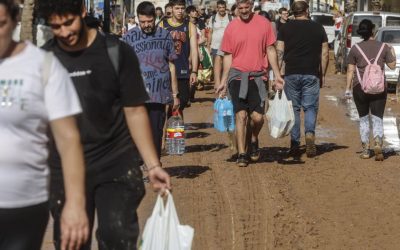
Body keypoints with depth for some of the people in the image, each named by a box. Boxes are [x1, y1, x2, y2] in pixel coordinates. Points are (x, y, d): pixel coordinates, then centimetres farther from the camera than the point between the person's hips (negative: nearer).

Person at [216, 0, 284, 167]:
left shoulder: (263, 24, 0)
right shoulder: (231, 27, 1)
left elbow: (270, 50, 6)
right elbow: (228, 56, 6)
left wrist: (277, 74, 1)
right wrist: (223, 81, 3)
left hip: (257, 77, 0)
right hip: (237, 76, 0)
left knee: (258, 118, -3)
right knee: (241, 115, -5)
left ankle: (253, 141, 28)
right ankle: (241, 154, 1)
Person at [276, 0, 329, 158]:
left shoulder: (285, 28, 4)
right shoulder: (318, 28, 5)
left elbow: (279, 52, -2)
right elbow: (325, 53, 6)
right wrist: (322, 75, 13)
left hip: (291, 74, 0)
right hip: (311, 74, 0)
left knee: (293, 108, 8)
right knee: (310, 107, 6)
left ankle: (294, 144, 6)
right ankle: (310, 133, -19)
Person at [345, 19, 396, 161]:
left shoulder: (355, 49, 0)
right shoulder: (383, 47, 1)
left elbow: (350, 70, 0)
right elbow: (392, 66, 8)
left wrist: (348, 88, 5)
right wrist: (392, 52, 24)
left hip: (360, 87, 0)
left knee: (363, 119, 13)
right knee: (377, 119, 3)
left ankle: (365, 150, 12)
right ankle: (378, 144, -22)